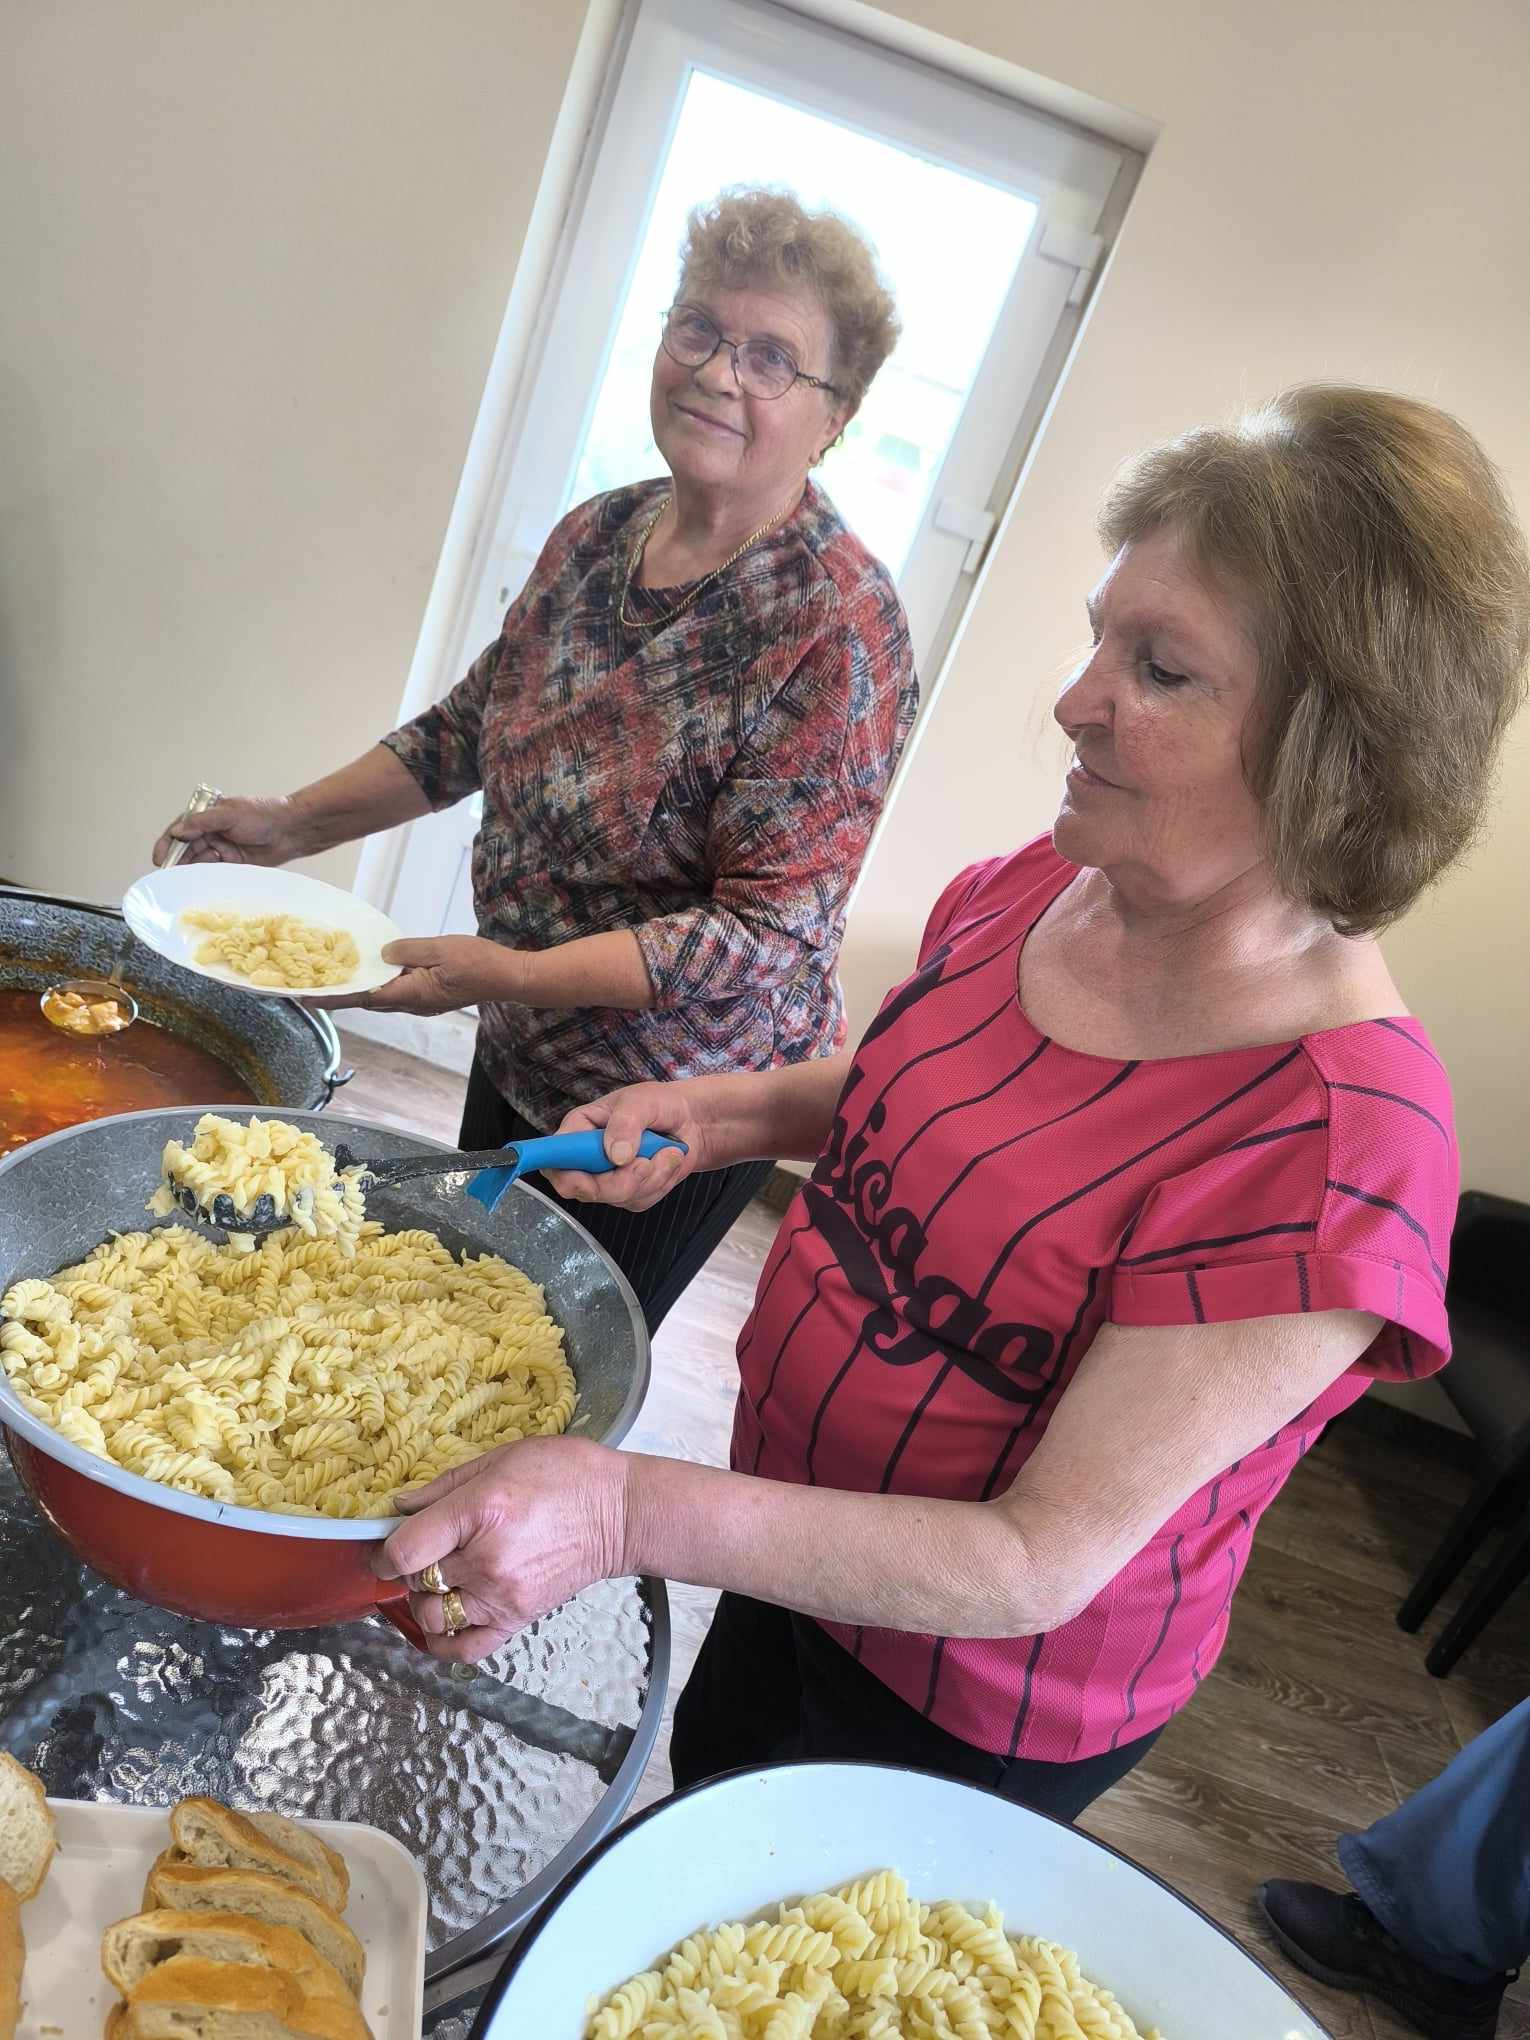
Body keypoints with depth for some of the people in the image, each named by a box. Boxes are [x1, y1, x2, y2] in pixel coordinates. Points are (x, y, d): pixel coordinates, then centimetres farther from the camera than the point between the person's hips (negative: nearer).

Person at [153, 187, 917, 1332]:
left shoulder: (841, 626, -24)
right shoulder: (597, 533, -2)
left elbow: (767, 932, -26)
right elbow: (472, 725, 11)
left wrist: (508, 972, -30)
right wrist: (293, 824, 2)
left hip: (677, 1116, -6)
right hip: (522, 1059, 7)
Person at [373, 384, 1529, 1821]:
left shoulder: (1335, 1156, -34)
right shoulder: (1042, 885, -13)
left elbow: (1043, 1563, -31)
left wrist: (632, 1512, -40)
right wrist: (716, 1112, -11)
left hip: (974, 1715, -6)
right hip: (802, 1545, 7)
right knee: (693, 1816, 34)